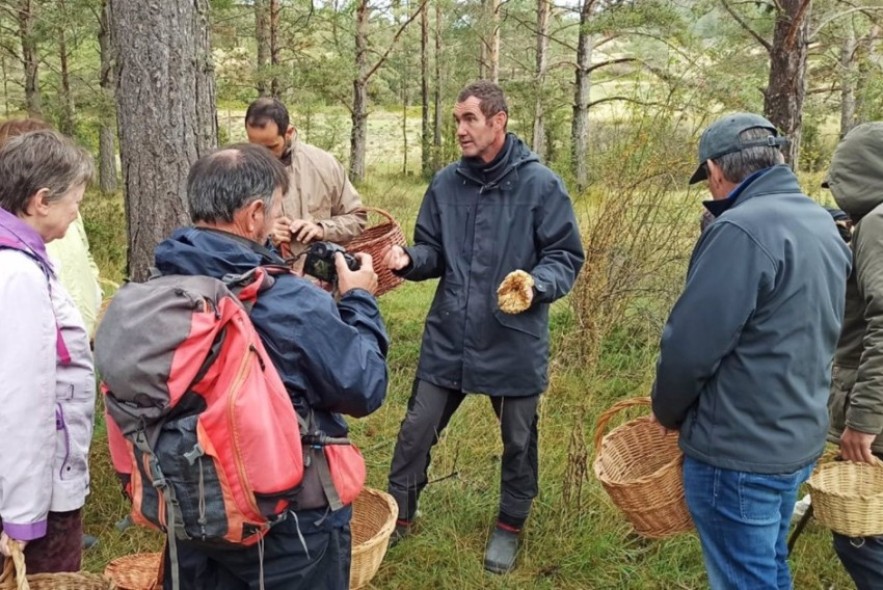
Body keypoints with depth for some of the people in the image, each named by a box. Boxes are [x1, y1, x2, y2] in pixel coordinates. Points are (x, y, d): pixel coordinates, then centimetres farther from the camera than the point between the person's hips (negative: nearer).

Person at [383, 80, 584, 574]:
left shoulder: (541, 184, -9)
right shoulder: (446, 183, 4)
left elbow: (566, 256, -6)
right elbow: (434, 252, 10)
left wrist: (537, 284, -26)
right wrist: (408, 258, -11)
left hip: (515, 340, -3)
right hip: (447, 336, 3)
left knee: (519, 440, 14)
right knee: (418, 430, 10)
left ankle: (510, 528, 36)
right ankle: (398, 517, 30)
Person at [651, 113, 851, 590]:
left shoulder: (742, 230, -23)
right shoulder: (821, 224, 7)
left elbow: (689, 346, -22)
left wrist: (669, 411, -2)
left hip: (740, 454, -9)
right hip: (798, 438, 9)